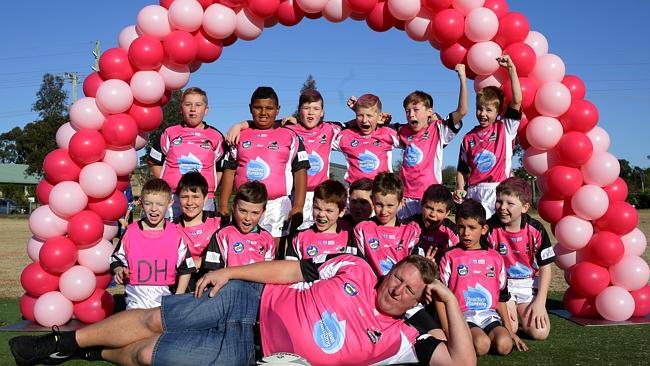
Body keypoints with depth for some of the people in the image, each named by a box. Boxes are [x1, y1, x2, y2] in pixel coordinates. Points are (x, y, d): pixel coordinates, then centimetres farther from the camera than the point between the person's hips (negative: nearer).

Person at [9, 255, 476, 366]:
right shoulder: (356, 269, -2)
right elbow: (293, 270, 2)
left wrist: (451, 301, -19)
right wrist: (228, 271, -1)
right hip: (251, 301, 2)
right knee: (154, 318, 1)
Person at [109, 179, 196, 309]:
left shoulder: (176, 234, -1)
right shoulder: (131, 232, 0)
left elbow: (185, 269, 5)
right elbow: (117, 260, 10)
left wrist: (178, 299, 0)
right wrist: (119, 271, -12)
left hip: (165, 299, 0)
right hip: (136, 301, 1)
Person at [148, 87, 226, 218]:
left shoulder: (216, 137, 8)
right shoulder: (169, 133, 8)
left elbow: (221, 168, 12)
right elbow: (154, 162, 14)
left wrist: (209, 188, 1)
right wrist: (166, 184, 4)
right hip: (170, 199, 0)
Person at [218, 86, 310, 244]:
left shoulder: (290, 136, 7)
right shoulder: (240, 135, 14)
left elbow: (300, 171, 2)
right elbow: (229, 171, 13)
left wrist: (298, 207, -8)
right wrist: (223, 205, 6)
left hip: (276, 206, -2)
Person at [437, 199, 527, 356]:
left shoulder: (495, 258, 12)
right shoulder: (450, 257, 2)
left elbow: (501, 297, 18)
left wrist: (509, 328, 12)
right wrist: (447, 330, -6)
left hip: (490, 315, 4)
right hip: (463, 316, -3)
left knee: (504, 345, -25)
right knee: (481, 345, -30)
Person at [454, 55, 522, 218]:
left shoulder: (505, 128, 7)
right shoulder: (469, 138, 13)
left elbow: (517, 101, -5)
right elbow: (462, 169, 14)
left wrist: (511, 69, -7)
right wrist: (459, 189, -3)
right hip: (474, 193, 2)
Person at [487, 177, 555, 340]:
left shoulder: (536, 229, -9)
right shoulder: (490, 228, -13)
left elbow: (545, 267, -2)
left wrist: (540, 302, -8)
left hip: (529, 285, 2)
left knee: (539, 332, -14)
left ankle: (524, 311, 17)